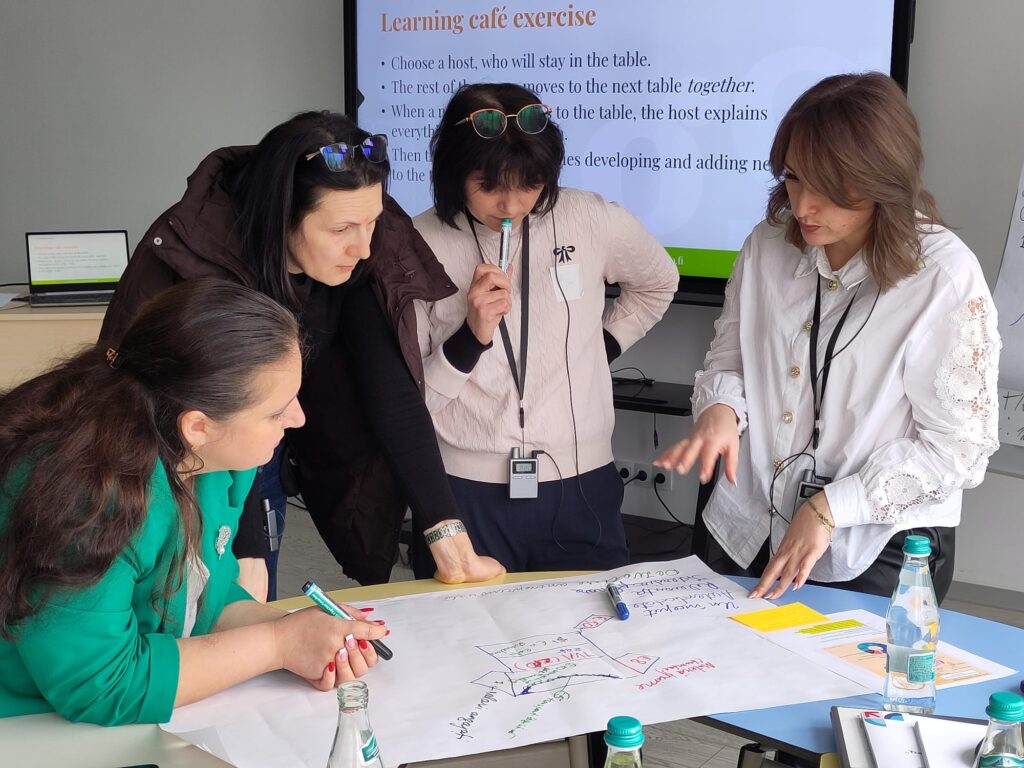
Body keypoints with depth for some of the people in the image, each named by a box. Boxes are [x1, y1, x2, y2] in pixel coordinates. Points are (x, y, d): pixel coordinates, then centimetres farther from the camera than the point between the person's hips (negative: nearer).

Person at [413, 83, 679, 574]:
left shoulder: (592, 221, -4)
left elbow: (658, 282, 19)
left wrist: (604, 344, 9)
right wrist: (470, 337, -19)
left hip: (579, 485, 1)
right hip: (464, 491, -1)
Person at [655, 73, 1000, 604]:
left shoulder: (945, 277, -17)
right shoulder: (768, 246, -2)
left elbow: (958, 445, -15)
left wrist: (830, 508, -19)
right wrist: (719, 410, -15)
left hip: (875, 559, -5)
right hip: (747, 537, 5)